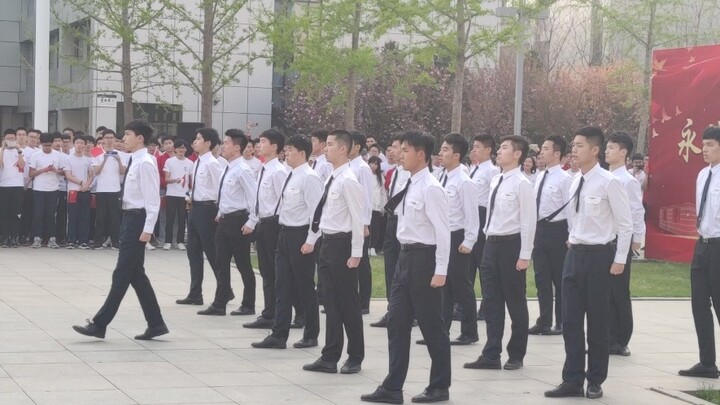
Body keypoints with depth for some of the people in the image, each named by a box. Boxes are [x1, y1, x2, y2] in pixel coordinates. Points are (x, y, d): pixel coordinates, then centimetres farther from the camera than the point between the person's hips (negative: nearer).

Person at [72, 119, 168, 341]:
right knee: (135, 274, 11)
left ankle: (100, 324, -3)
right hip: (130, 218, 10)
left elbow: (153, 200, -19)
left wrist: (148, 229, -23)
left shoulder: (145, 164, -15)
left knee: (123, 273, -5)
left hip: (138, 219, -10)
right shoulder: (134, 162, 13)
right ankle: (155, 324, 17)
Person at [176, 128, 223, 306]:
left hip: (206, 209, -9)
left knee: (212, 252, 0)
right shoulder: (198, 163, 10)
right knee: (193, 251, 10)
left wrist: (218, 213, -15)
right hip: (195, 208, 9)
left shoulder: (212, 163, -16)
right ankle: (195, 294, 17)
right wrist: (192, 198, 14)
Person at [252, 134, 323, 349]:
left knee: (305, 287, 2)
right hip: (286, 234, 9)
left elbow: (316, 211, -19)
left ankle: (311, 336, 14)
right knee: (282, 286, 7)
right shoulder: (291, 176, 11)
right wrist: (284, 234, 16)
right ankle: (279, 335, 10)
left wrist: (310, 241, -21)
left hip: (301, 236, -9)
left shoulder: (310, 178, -15)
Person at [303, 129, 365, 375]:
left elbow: (357, 218, -17)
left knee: (348, 303, 2)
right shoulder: (332, 178, 10)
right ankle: (330, 358, 15)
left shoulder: (348, 181, -16)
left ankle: (355, 358, 14)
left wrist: (356, 253, -18)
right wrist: (324, 242, 16)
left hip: (342, 244, -9)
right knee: (331, 303, 10)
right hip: (328, 243, 9)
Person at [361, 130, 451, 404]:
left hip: (424, 258, -9)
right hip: (406, 257, 9)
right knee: (397, 323, 8)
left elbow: (443, 230, -18)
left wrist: (440, 270, -20)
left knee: (431, 325, 3)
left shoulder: (430, 188, -16)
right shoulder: (409, 186, 10)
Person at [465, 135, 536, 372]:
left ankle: (516, 355, 16)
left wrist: (524, 255, -16)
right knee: (491, 302, 8)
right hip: (491, 243, 7)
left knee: (515, 302, 5)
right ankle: (491, 355, 14)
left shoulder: (521, 183, -13)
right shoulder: (495, 181, 10)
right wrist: (489, 240, 15)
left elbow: (528, 221, -14)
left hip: (511, 245, -7)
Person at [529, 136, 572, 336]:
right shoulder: (540, 178, 11)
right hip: (539, 229, 7)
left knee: (560, 278, 3)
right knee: (542, 278, 8)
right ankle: (544, 322, 14)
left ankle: (561, 323, 12)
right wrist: (533, 230, 15)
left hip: (556, 231, -7)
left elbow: (570, 208, -12)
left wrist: (571, 237, -13)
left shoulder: (564, 179, -12)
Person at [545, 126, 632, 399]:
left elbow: (625, 225, -11)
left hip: (599, 256, -7)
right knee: (570, 320, 6)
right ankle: (572, 380, 14)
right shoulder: (575, 183, 7)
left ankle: (595, 381, 17)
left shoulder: (609, 183, -14)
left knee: (598, 321, 5)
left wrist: (619, 260, -11)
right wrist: (573, 244, 17)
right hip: (575, 254, 7)